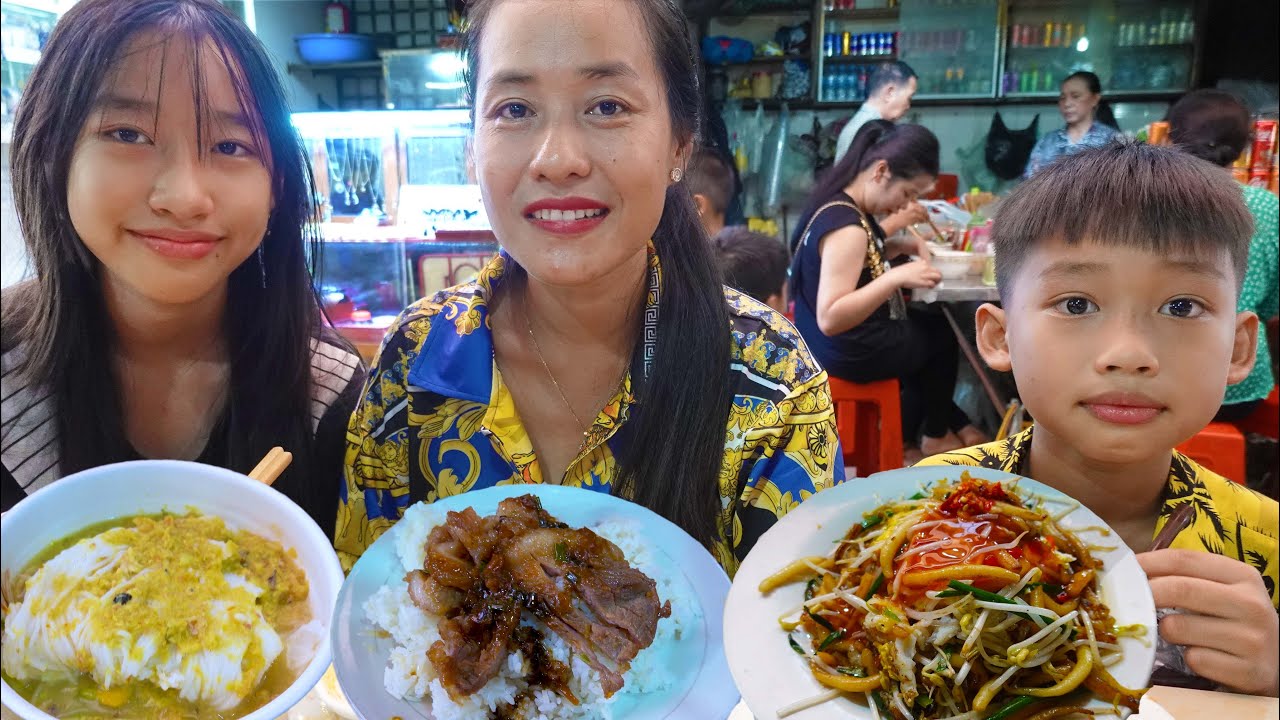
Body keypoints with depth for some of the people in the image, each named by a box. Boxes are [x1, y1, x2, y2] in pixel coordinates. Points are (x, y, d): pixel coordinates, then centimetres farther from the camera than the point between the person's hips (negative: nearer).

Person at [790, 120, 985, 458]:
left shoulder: (841, 202, -2)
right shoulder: (847, 227, -32)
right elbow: (830, 319, -37)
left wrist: (904, 246, 1)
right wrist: (897, 277, -38)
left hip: (845, 339, 9)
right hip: (849, 351, -9)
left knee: (933, 323, 31)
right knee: (943, 337, 18)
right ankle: (935, 434, 39)